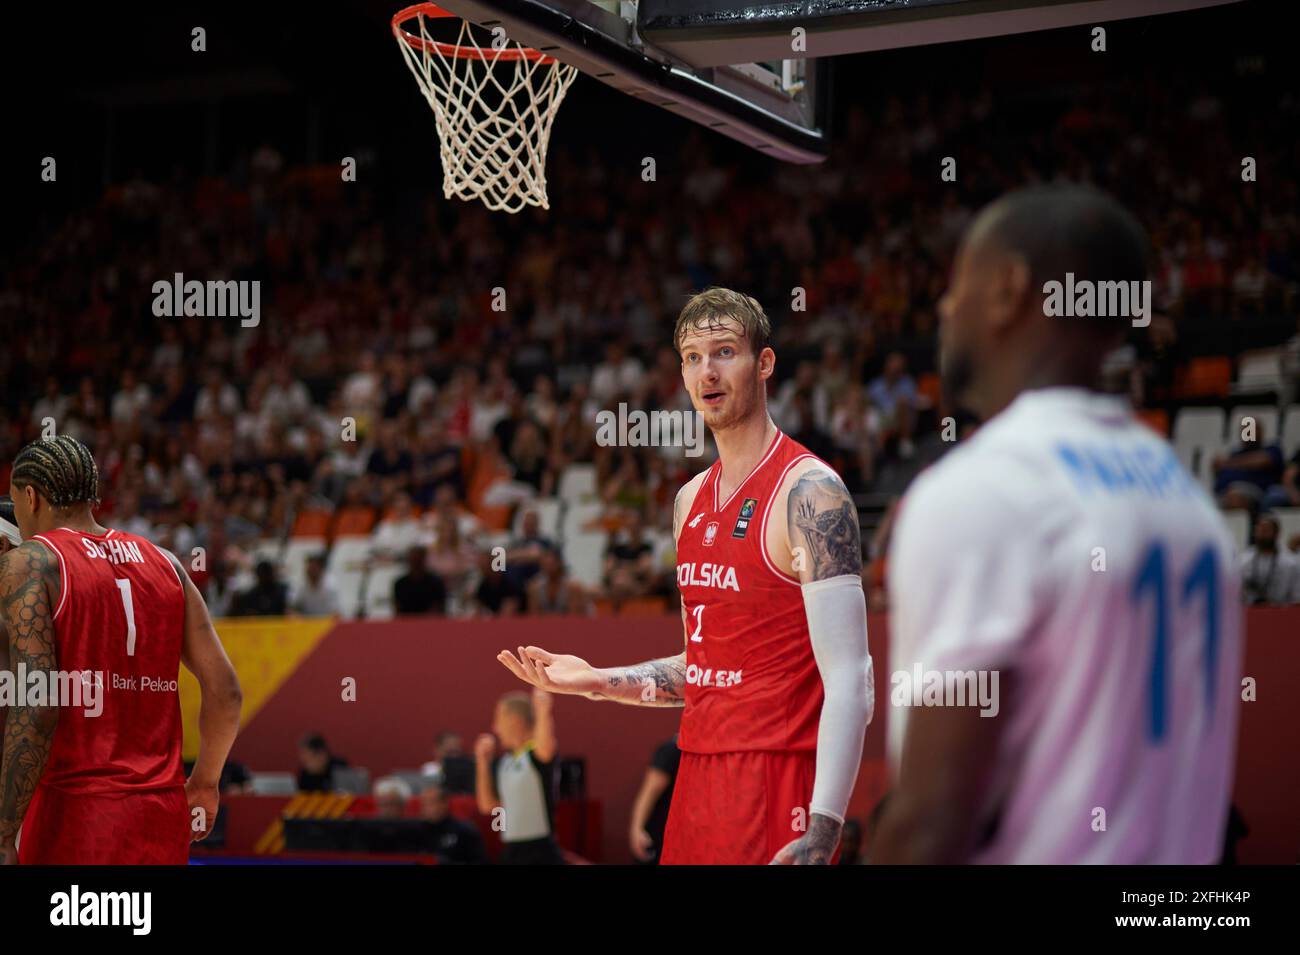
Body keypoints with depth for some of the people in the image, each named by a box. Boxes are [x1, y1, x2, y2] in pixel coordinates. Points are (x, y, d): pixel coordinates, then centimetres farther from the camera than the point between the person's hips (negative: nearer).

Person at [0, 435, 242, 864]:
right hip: (163, 813, 6)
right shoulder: (164, 564, 12)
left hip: (73, 815, -6)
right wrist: (204, 784, 26)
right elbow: (225, 691, 10)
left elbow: (36, 706, -16)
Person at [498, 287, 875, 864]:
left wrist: (822, 831, -27)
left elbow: (849, 684, -18)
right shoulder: (691, 501, 14)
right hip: (697, 774, 8)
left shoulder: (809, 492, -11)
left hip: (776, 782, -8)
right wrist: (597, 682, 11)